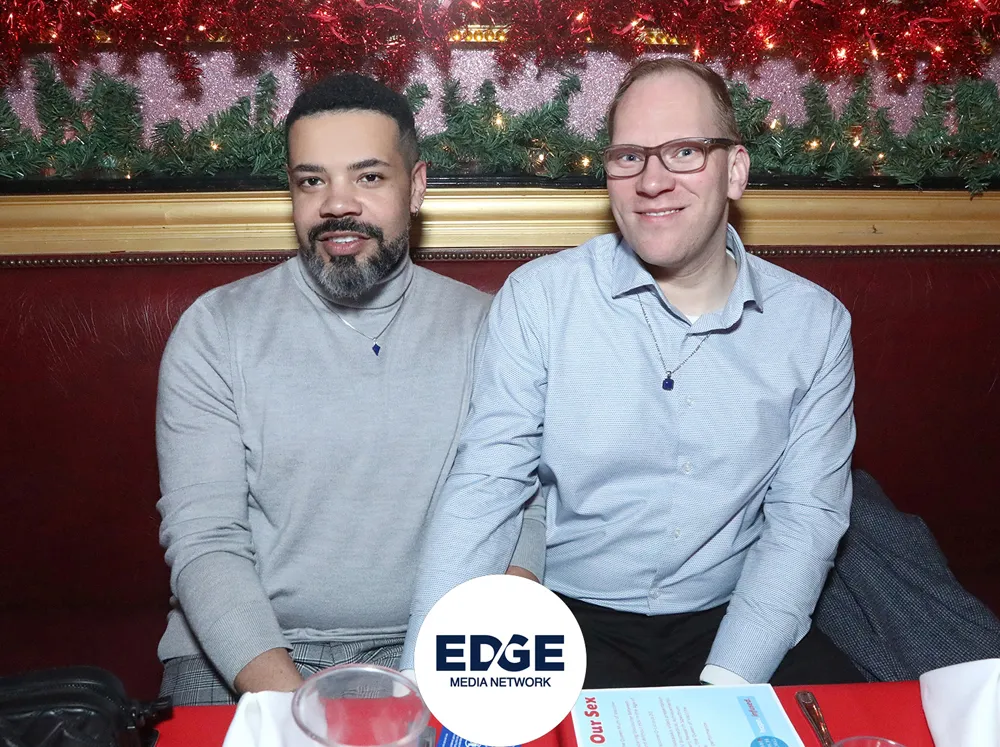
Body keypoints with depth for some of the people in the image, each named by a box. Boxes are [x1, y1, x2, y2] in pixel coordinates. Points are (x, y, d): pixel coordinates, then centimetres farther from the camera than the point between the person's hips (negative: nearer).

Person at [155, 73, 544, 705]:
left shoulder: (483, 326, 2)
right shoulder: (215, 329, -2)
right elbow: (203, 539, -7)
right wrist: (286, 694, -20)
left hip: (428, 651, 1)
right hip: (246, 649, 0)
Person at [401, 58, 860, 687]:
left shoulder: (816, 323, 0)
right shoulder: (538, 298, -6)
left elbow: (805, 516, -1)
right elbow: (485, 492, -10)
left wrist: (725, 686, -13)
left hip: (731, 619, 3)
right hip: (569, 615, -2)